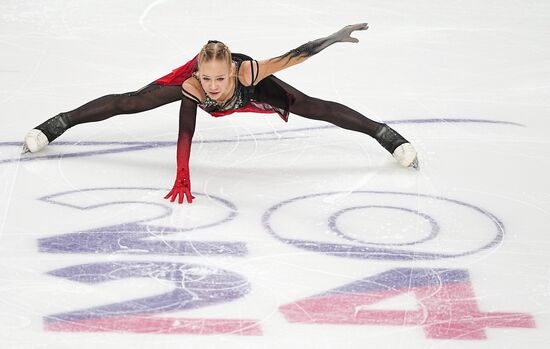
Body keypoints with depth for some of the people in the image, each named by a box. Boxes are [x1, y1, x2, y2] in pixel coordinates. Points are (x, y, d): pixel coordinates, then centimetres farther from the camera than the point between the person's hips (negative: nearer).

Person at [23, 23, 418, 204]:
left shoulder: (249, 73, -46)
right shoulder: (192, 85, -44)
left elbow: (294, 56, -46)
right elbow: (185, 136, -43)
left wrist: (335, 38, -50)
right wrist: (182, 179, -49)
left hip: (249, 92, 0)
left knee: (314, 108, 1)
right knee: (127, 103, 3)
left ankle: (385, 133, 18)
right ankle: (56, 124, 22)